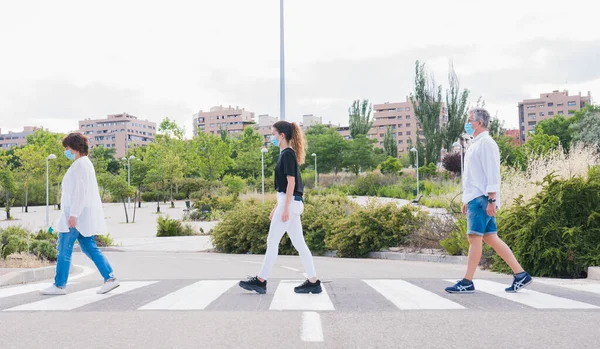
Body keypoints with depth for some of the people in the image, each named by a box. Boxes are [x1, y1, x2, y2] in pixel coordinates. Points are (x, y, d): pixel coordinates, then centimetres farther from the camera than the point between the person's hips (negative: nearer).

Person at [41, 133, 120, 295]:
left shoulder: (81, 164, -14)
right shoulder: (84, 163, 18)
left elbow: (81, 191, -21)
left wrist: (73, 214, -23)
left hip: (76, 216, -10)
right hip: (83, 216, 10)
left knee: (64, 251, 0)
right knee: (90, 248, 9)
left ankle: (59, 285, 9)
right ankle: (110, 278, 5)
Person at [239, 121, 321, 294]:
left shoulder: (287, 154, -11)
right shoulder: (286, 154, 18)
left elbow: (291, 182, -17)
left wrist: (285, 208, -19)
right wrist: (276, 208, 22)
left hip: (290, 203, -10)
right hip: (292, 203, 10)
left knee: (272, 241, -3)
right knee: (299, 244, 8)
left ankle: (260, 281, 5)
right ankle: (313, 282, 10)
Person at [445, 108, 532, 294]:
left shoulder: (486, 143, -9)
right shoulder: (475, 144, 21)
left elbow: (492, 174, -17)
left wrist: (492, 200, -21)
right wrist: (467, 200, 23)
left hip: (482, 199, -10)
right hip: (475, 198, 10)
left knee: (475, 237, -8)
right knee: (491, 238, 9)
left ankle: (467, 283, -4)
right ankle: (521, 275, 14)